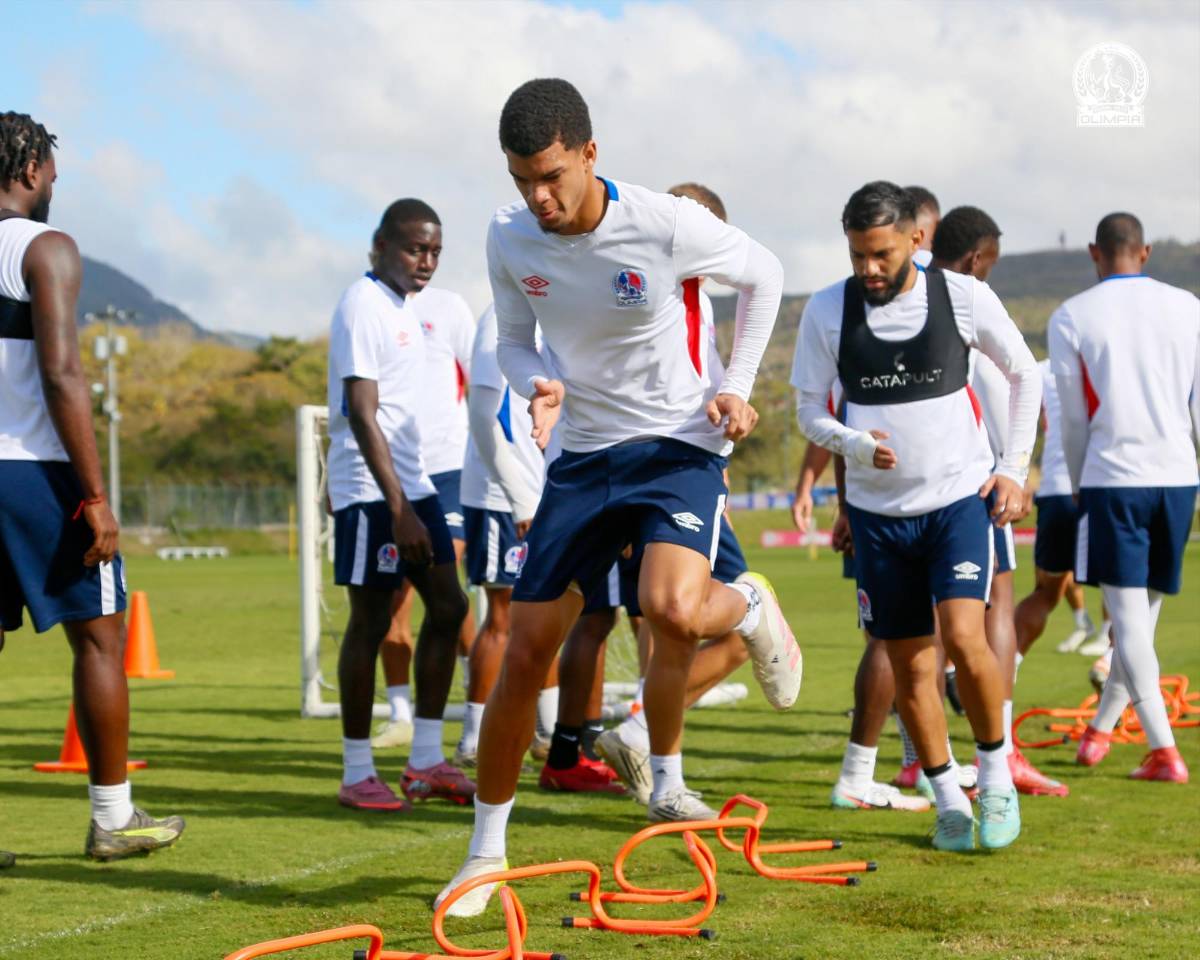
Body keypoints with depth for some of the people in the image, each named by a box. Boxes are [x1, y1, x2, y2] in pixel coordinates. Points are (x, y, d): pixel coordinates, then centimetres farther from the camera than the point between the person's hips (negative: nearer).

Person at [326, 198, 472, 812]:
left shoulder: (402, 306, 15)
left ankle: (425, 761, 12)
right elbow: (362, 416, -19)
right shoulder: (362, 306, -13)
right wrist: (398, 509, -23)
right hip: (371, 491, -9)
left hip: (412, 483, 9)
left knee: (448, 606, 6)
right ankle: (357, 776, 4)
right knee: (371, 620, -4)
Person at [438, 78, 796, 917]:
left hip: (679, 446, -4)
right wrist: (540, 386, -15)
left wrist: (738, 388, -6)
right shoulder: (509, 239, -7)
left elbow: (765, 275, -1)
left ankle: (751, 606, 8)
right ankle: (487, 852, 16)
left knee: (673, 610, -31)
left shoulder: (668, 226, -19)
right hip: (583, 458, 4)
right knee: (526, 653, 1)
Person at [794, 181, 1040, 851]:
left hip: (960, 496, -2)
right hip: (878, 509, 2)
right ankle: (949, 800, 21)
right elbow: (810, 411, 3)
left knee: (964, 636, -19)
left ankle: (996, 778, 3)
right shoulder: (827, 312, -4)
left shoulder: (964, 298, -6)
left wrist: (1014, 468, 3)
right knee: (909, 665, 4)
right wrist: (856, 445, -18)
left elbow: (1025, 375, 8)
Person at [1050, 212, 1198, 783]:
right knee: (1146, 609, 16)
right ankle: (1101, 726, 30)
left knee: (1129, 617, -2)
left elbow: (1074, 421, 3)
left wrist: (1081, 489, 16)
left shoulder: (1071, 318, 0)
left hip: (1111, 478, -3)